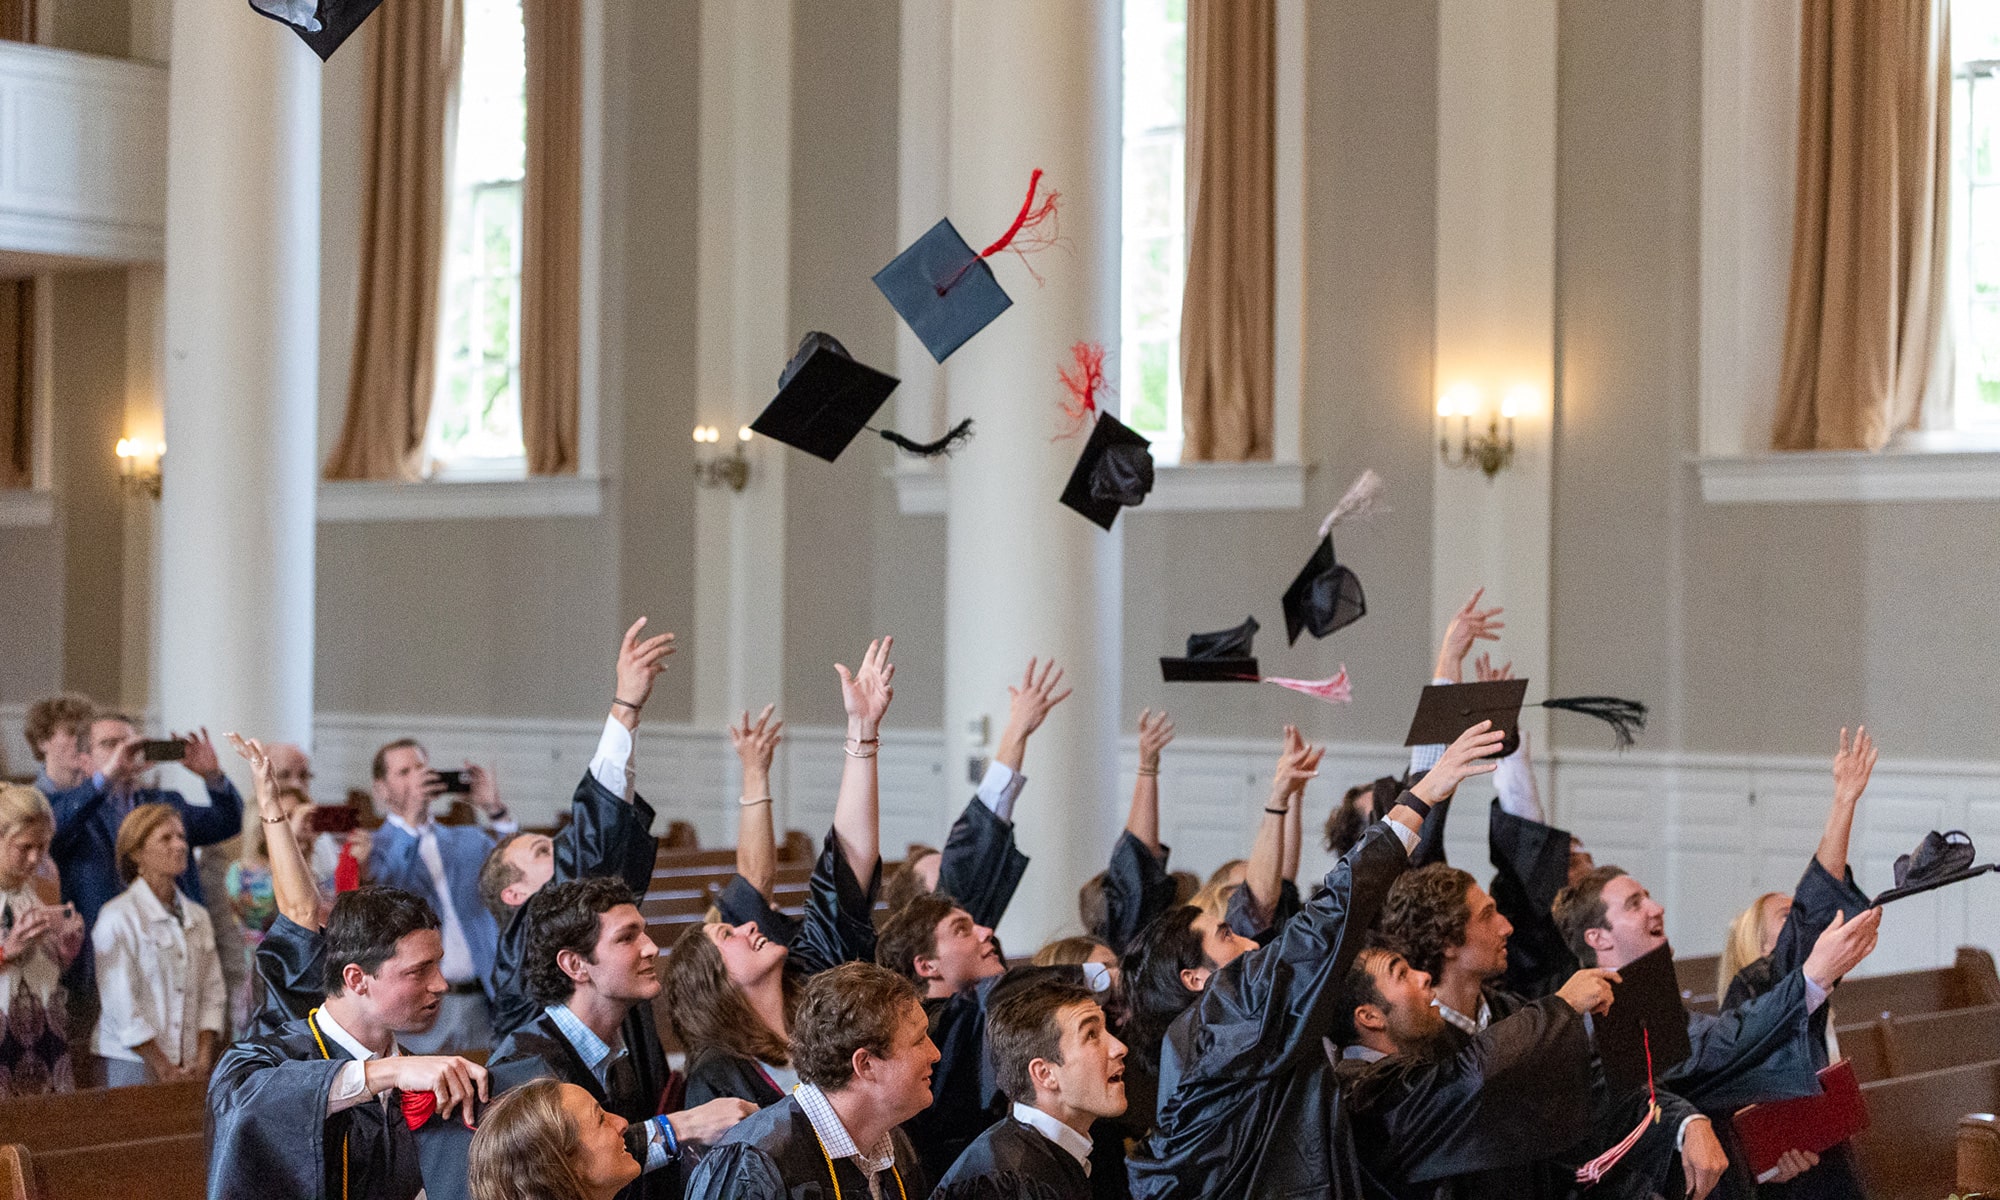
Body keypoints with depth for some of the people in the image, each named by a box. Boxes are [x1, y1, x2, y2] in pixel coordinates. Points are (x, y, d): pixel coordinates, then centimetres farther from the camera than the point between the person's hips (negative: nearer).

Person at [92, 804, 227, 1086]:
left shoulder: (198, 917, 13)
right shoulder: (117, 918, -5)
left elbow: (214, 993, 11)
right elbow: (121, 1005, -10)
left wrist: (203, 1061, -1)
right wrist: (164, 1068, -11)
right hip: (133, 1065, -5)